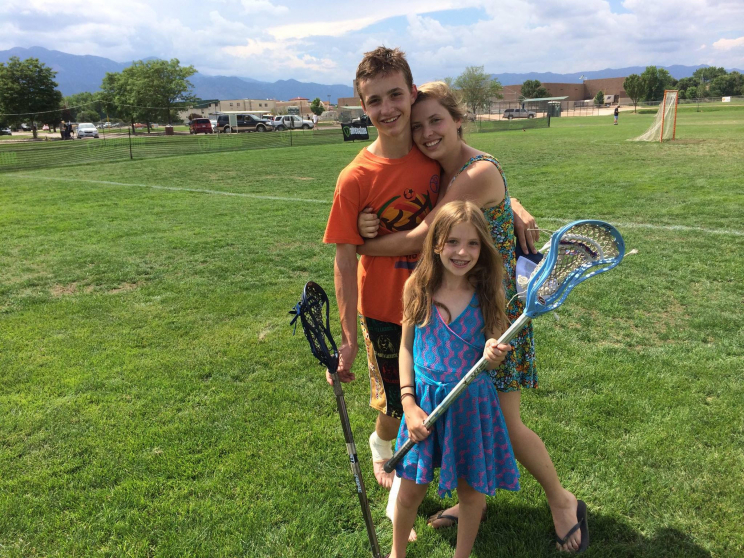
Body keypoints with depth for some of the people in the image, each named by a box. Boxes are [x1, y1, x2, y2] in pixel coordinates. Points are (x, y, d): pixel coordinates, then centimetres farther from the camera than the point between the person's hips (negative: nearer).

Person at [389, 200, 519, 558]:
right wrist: (408, 401, -7)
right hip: (425, 400, 1)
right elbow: (406, 347, 1)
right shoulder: (417, 287, -7)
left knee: (471, 489, 13)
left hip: (472, 403, 0)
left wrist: (493, 356, -25)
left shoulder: (487, 294, -9)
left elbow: (493, 352, 0)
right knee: (411, 489, 11)